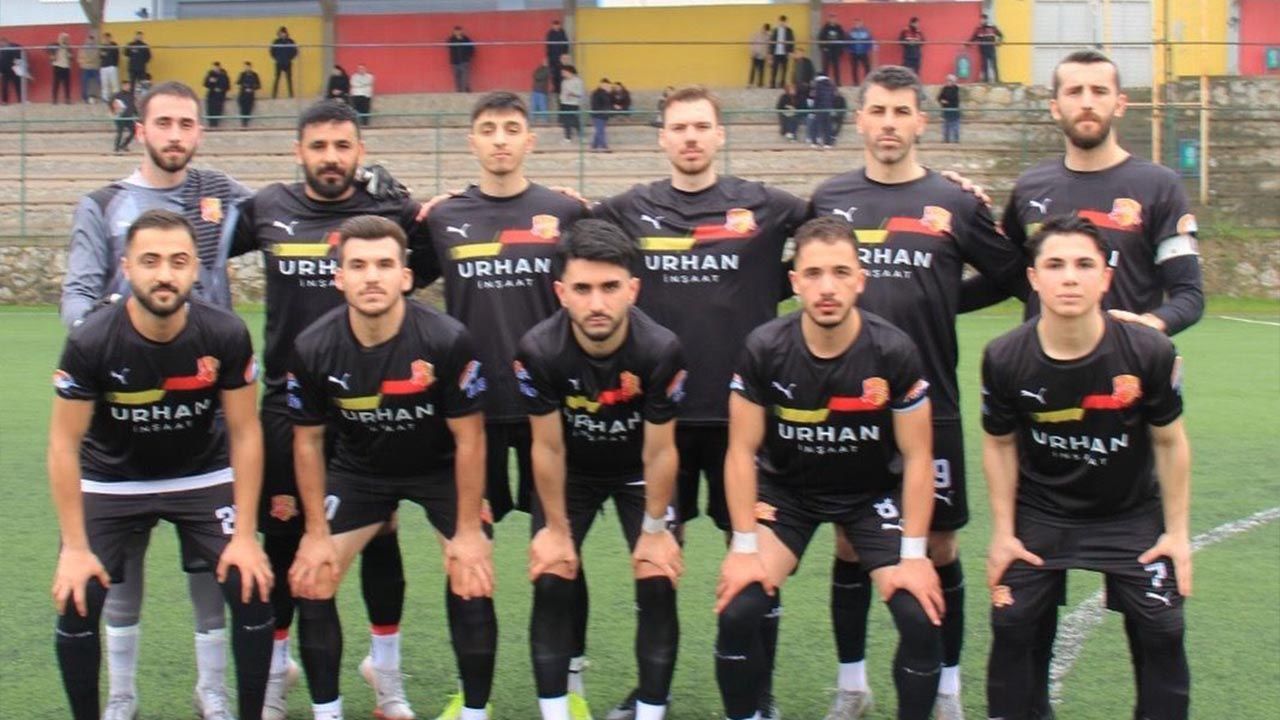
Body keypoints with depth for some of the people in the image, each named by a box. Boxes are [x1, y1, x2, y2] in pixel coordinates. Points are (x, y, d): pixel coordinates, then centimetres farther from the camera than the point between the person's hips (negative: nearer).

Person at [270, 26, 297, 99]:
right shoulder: (276, 42, 0)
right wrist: (275, 59, -3)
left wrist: (291, 59, -4)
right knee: (277, 79, -2)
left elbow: (295, 52, 3)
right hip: (278, 64, 0)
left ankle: (291, 95, 9)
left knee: (289, 79, 3)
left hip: (288, 64, 0)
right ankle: (273, 96, -1)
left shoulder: (290, 42, -1)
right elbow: (272, 52, 6)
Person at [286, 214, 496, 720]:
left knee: (472, 585, -14)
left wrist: (468, 530, -14)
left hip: (440, 468, -2)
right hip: (358, 470, 2)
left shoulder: (447, 341, -28)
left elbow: (468, 438, -17)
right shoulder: (313, 349, -21)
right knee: (311, 585, -5)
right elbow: (309, 440, -6)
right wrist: (317, 533, -5)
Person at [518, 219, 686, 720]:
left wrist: (654, 530, -9)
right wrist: (557, 528, -8)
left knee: (658, 585, -8)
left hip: (638, 472, 0)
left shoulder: (660, 349, -33)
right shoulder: (539, 350, -32)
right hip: (571, 472, 1)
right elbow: (548, 448, -17)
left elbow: (659, 452, -19)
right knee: (551, 584, -7)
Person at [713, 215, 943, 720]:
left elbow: (916, 457, -12)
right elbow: (743, 451, -11)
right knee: (738, 610, -17)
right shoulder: (764, 349, -20)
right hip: (785, 487, 0)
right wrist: (744, 546, -14)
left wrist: (913, 554, -14)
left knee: (922, 617, -16)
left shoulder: (894, 352, -21)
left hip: (874, 491, 0)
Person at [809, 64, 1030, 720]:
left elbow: (1017, 280, 5)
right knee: (849, 545, 9)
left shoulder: (955, 203, 0)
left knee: (940, 547, 5)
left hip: (930, 404, -1)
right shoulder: (829, 198, 5)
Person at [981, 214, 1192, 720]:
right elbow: (999, 444, -3)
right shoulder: (1004, 359, -20)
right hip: (1039, 514, 1)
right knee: (1012, 625, -1)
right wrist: (1003, 532, -2)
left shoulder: (1150, 352, -23)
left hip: (1131, 514, 0)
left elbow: (1169, 442, -7)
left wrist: (1177, 532, -3)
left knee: (1161, 631, -3)